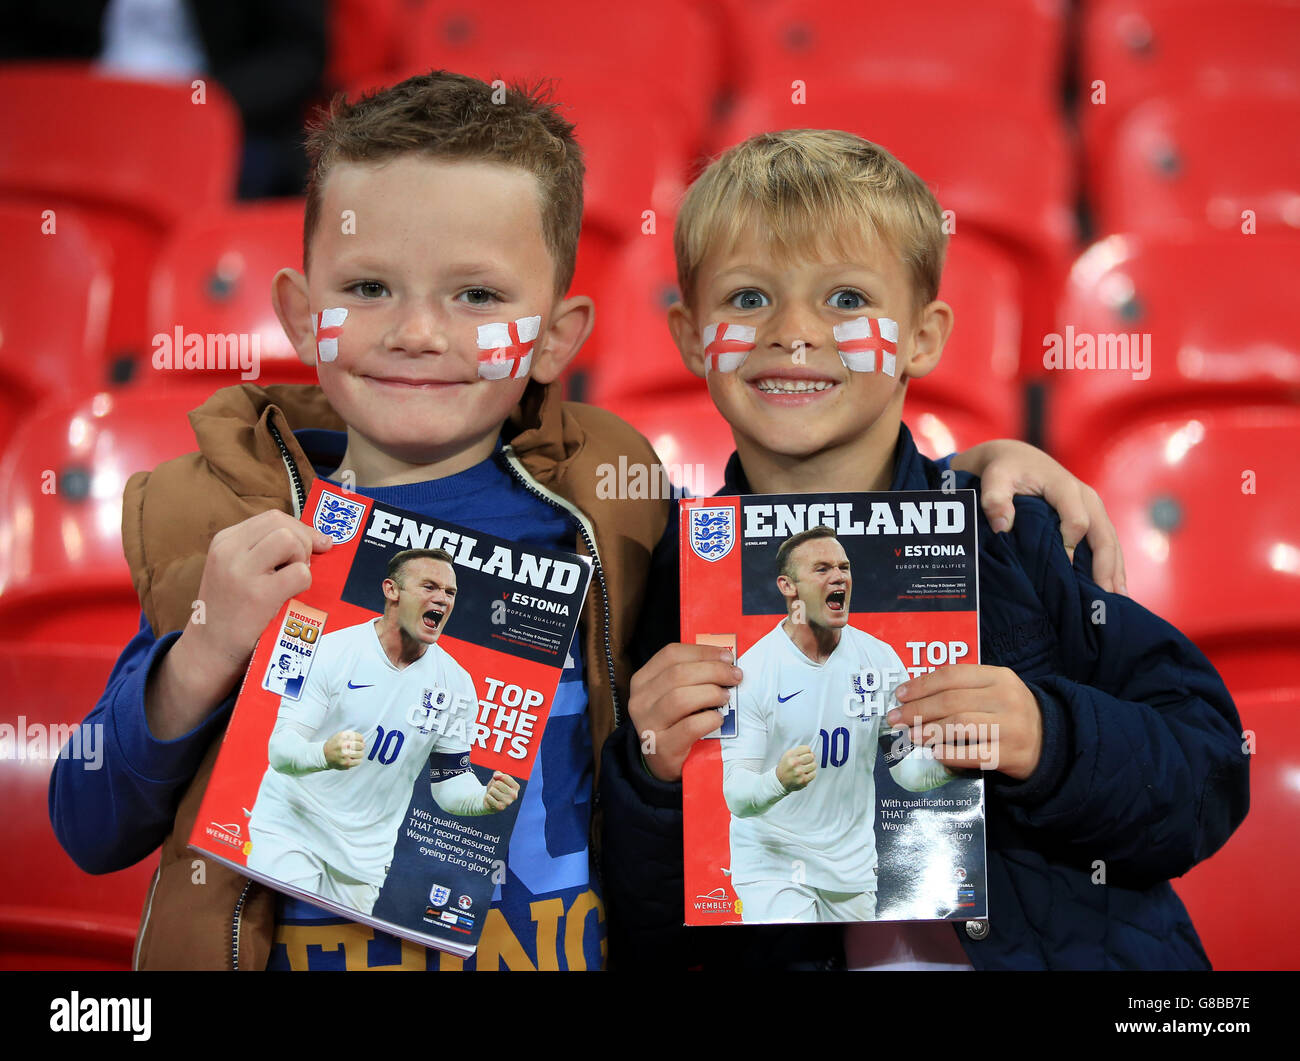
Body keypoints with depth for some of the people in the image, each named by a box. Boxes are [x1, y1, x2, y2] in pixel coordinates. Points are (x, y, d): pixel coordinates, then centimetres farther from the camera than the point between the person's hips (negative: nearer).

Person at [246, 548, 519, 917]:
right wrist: (325, 754, -38)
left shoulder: (456, 684, 0)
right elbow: (280, 749, -15)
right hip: (290, 830, -3)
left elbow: (450, 781, 5)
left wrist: (485, 799, -19)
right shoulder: (332, 652, -11)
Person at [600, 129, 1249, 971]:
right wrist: (656, 780, -13)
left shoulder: (1009, 535, -1)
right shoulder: (675, 580, 2)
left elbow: (1212, 781, -2)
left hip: (1066, 947, 0)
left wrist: (1050, 742, -17)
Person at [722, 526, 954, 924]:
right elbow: (737, 796, -16)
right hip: (772, 863, -4)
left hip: (851, 866, 4)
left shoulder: (880, 659, 0)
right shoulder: (750, 671, -13)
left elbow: (907, 769, 4)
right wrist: (779, 781, -38)